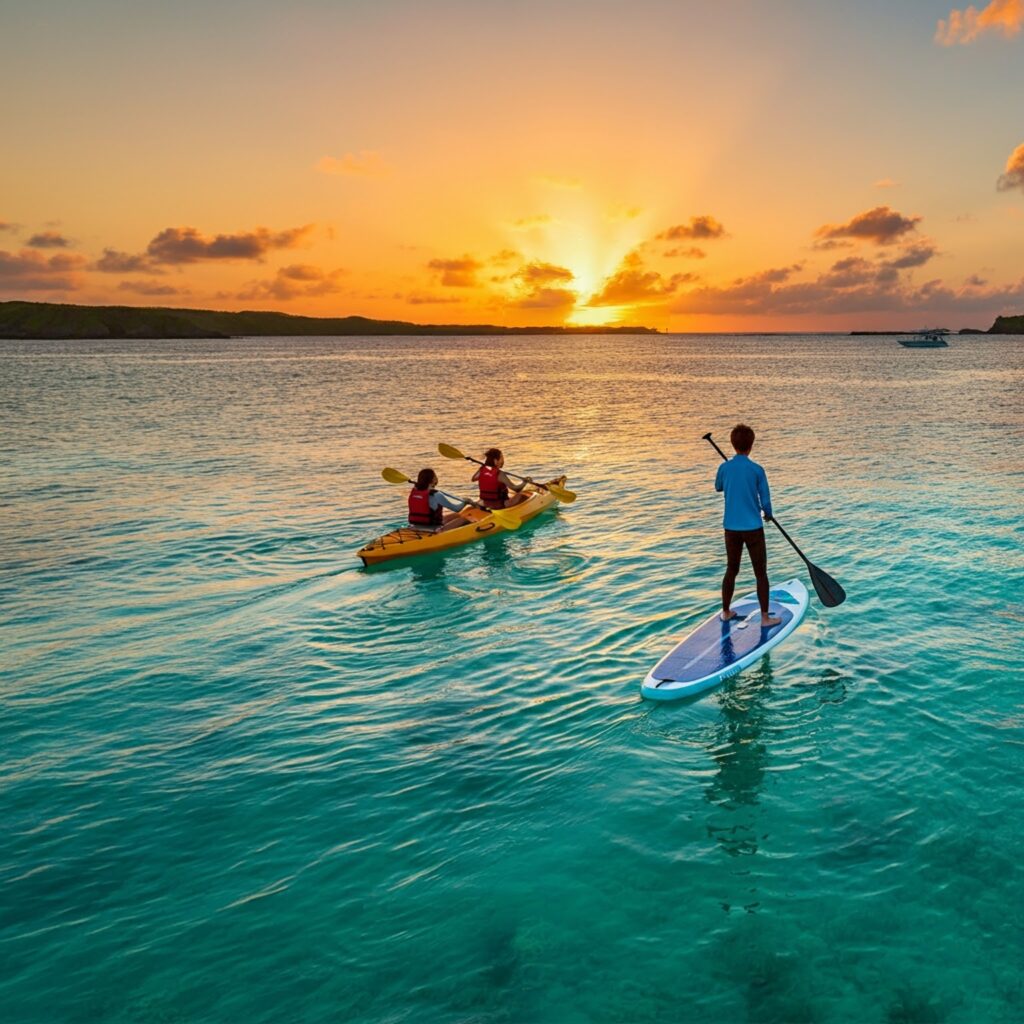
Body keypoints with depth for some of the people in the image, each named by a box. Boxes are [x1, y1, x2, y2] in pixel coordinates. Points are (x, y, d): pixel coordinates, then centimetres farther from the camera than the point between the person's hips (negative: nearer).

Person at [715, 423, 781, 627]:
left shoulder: (724, 468, -4)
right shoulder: (757, 470, -13)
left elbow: (718, 488, 18)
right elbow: (765, 500, -7)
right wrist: (768, 515, 13)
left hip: (731, 528, 4)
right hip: (753, 528, -3)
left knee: (731, 570, 17)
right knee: (761, 573, 6)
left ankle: (726, 612, 26)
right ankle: (765, 617, 10)